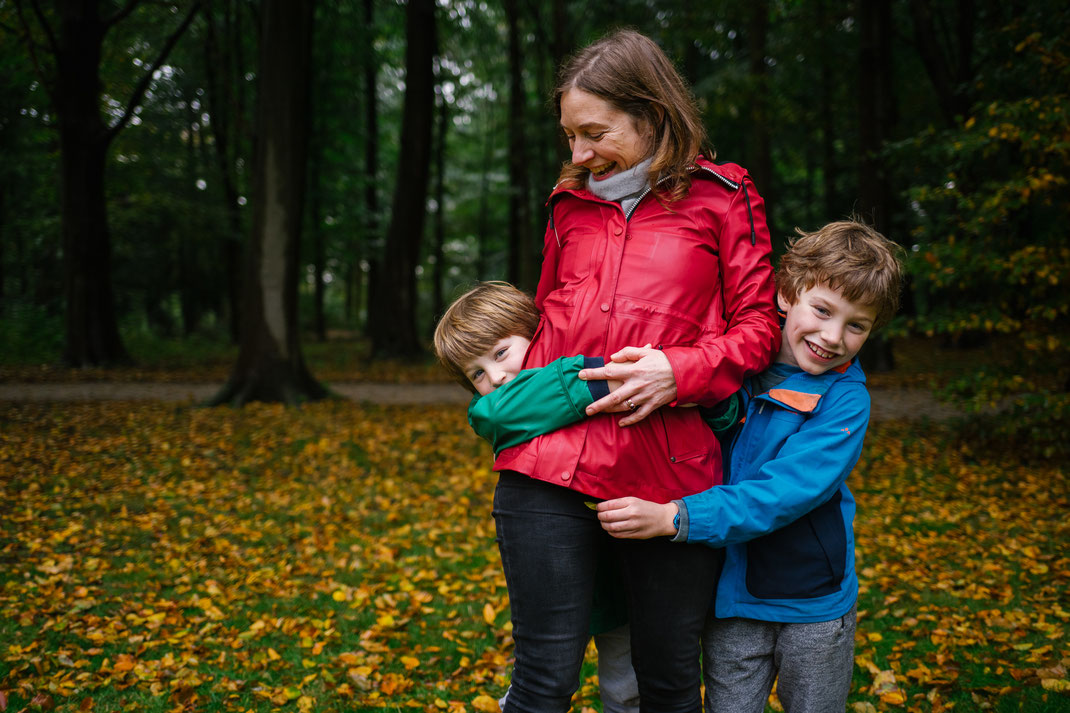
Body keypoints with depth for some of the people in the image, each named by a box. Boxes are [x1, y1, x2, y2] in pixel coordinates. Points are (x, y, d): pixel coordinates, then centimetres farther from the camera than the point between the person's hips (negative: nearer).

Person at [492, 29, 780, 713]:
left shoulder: (722, 198, 7)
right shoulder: (570, 203, 18)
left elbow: (758, 328, 4)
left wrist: (678, 371, -13)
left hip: (670, 472, -2)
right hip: (549, 463, 2)